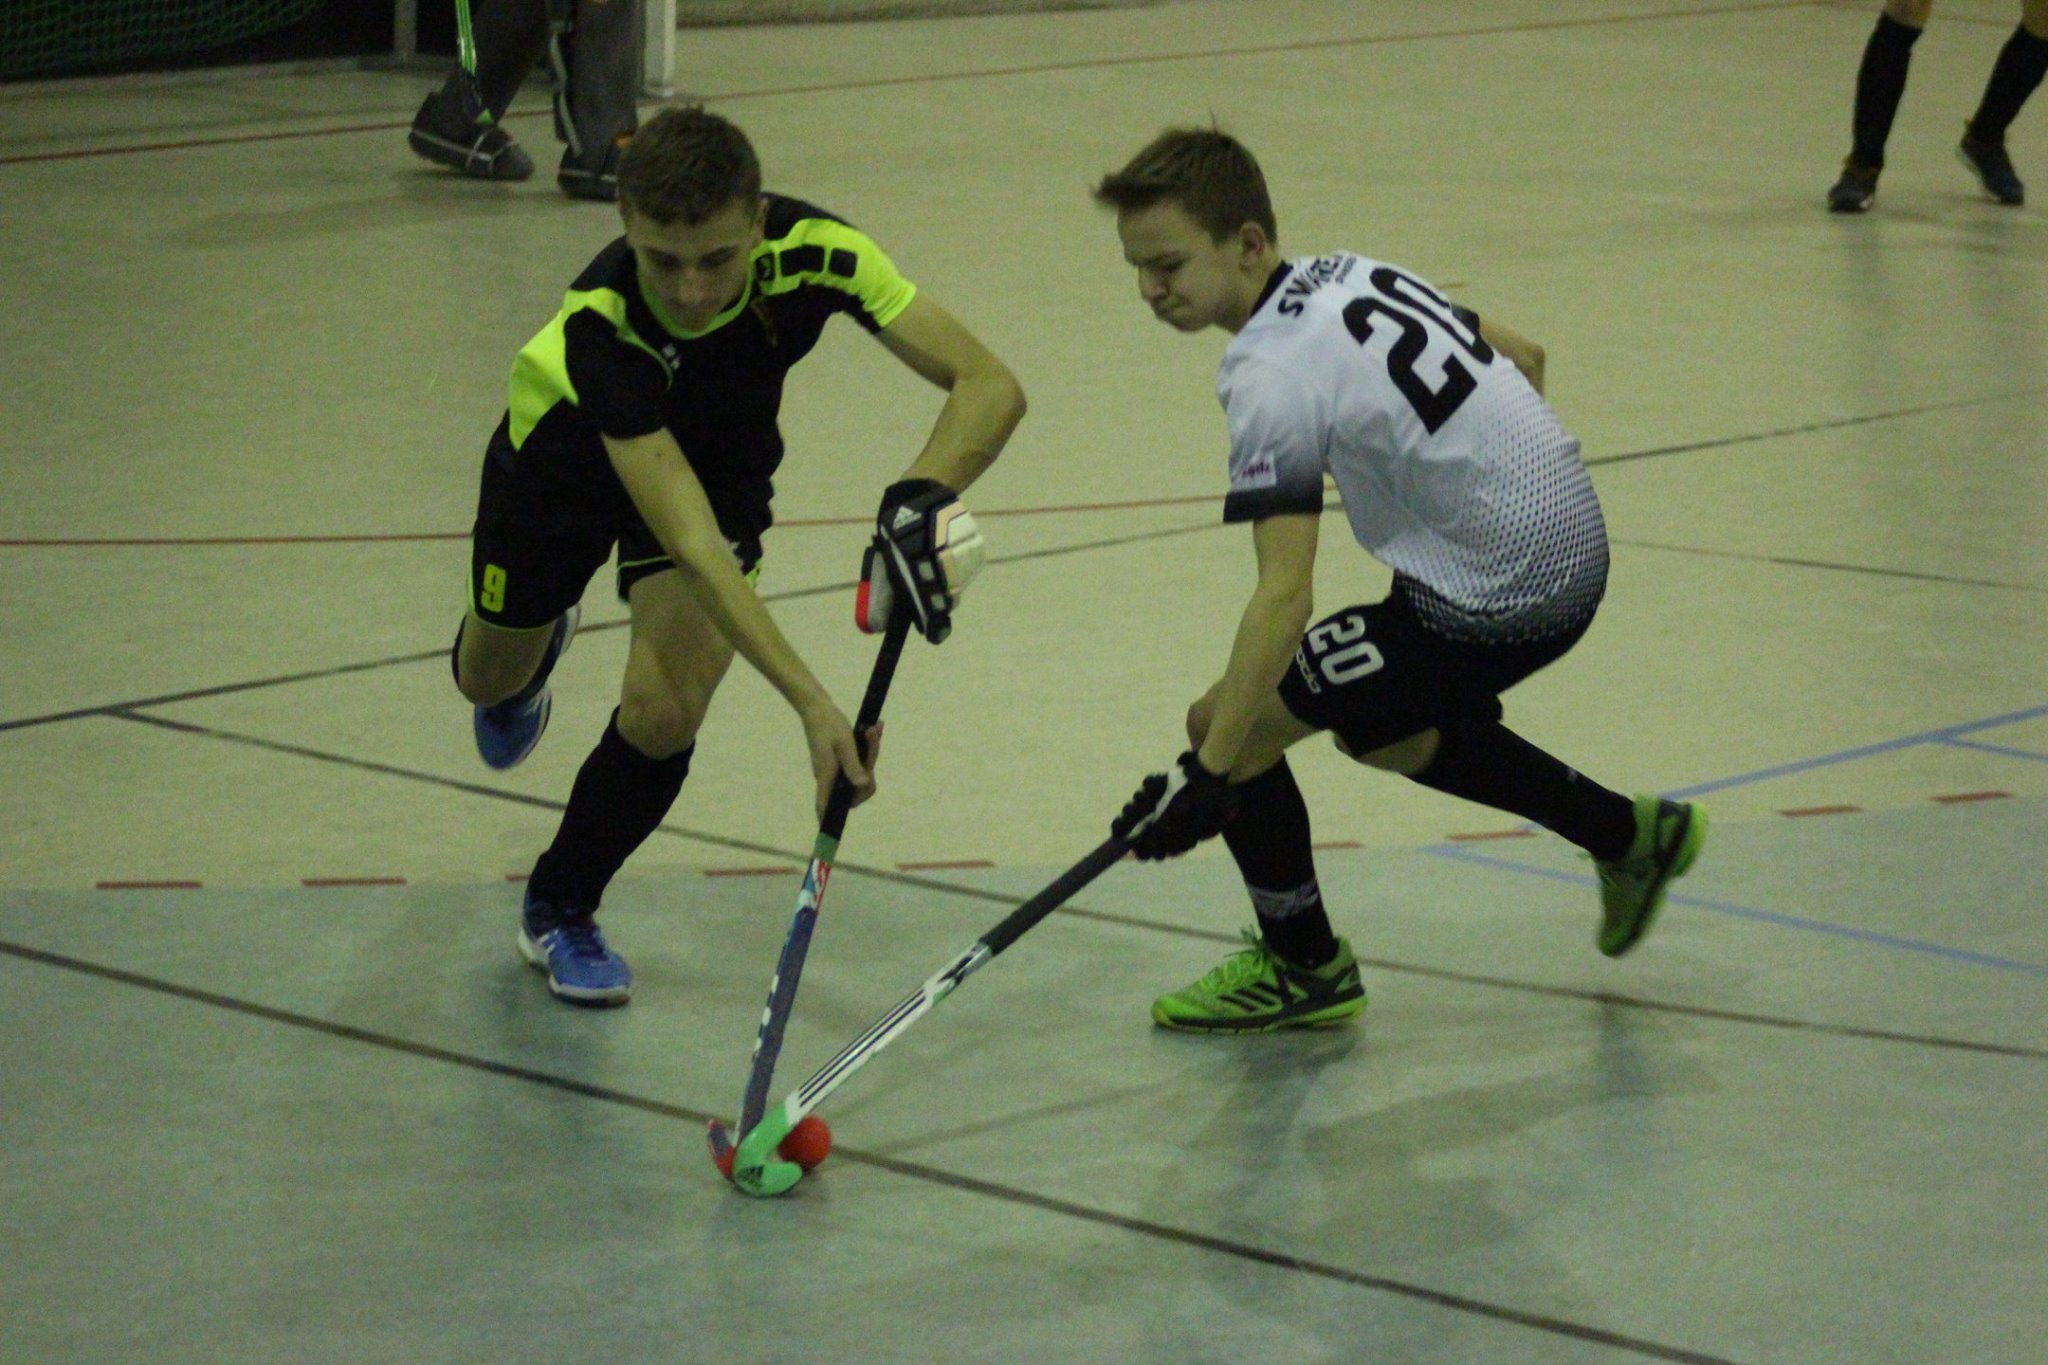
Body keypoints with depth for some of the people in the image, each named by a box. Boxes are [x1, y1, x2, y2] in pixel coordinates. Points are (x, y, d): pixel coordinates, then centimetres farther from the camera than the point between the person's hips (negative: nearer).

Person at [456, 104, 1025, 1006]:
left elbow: (990, 386, -34)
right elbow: (691, 546, -48)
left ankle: (561, 910, 12)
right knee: (490, 682, 21)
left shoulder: (812, 252, -37)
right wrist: (811, 703, -56)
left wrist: (924, 495, -55)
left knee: (664, 711, -18)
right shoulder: (597, 328, -45)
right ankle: (537, 655, 62)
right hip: (566, 460, -1)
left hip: (722, 459, 1)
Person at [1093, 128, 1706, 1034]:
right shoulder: (1352, 275, 5)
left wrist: (1208, 775, -29)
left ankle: (1305, 968, 15)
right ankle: (1627, 838, 42)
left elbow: (1284, 596, -28)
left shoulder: (1271, 375, -21)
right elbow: (1522, 357, 17)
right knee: (1384, 735, 32)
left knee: (1227, 723, -4)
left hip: (1494, 603, -10)